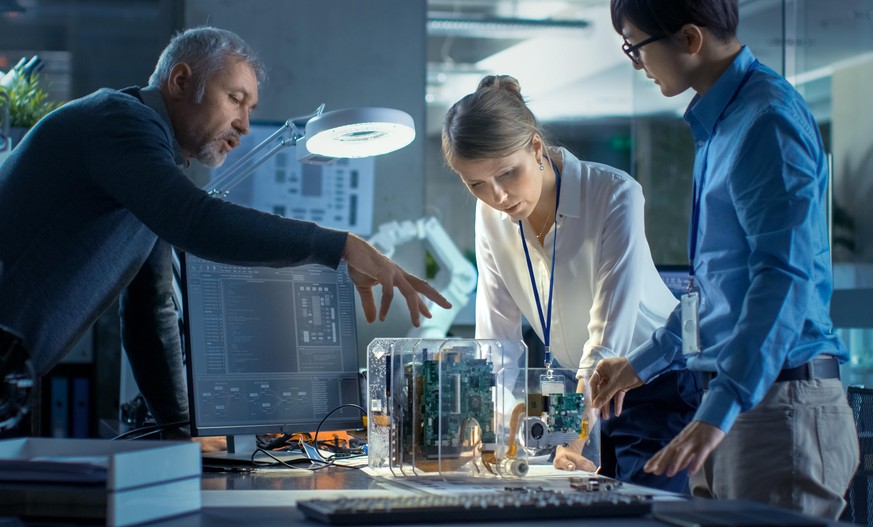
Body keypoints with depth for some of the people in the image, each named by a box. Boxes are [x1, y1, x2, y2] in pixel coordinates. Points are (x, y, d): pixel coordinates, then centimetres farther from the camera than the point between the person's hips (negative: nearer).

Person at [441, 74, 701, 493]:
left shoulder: (613, 195, -24)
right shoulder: (491, 216, -6)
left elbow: (609, 330, -31)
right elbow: (497, 333, -5)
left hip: (659, 390, -5)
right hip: (584, 391, 6)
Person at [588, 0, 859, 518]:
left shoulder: (768, 120, -15)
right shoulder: (721, 122, 17)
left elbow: (784, 276, -25)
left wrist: (720, 410, -32)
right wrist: (643, 363, 29)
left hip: (780, 405, -10)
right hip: (736, 402, 10)